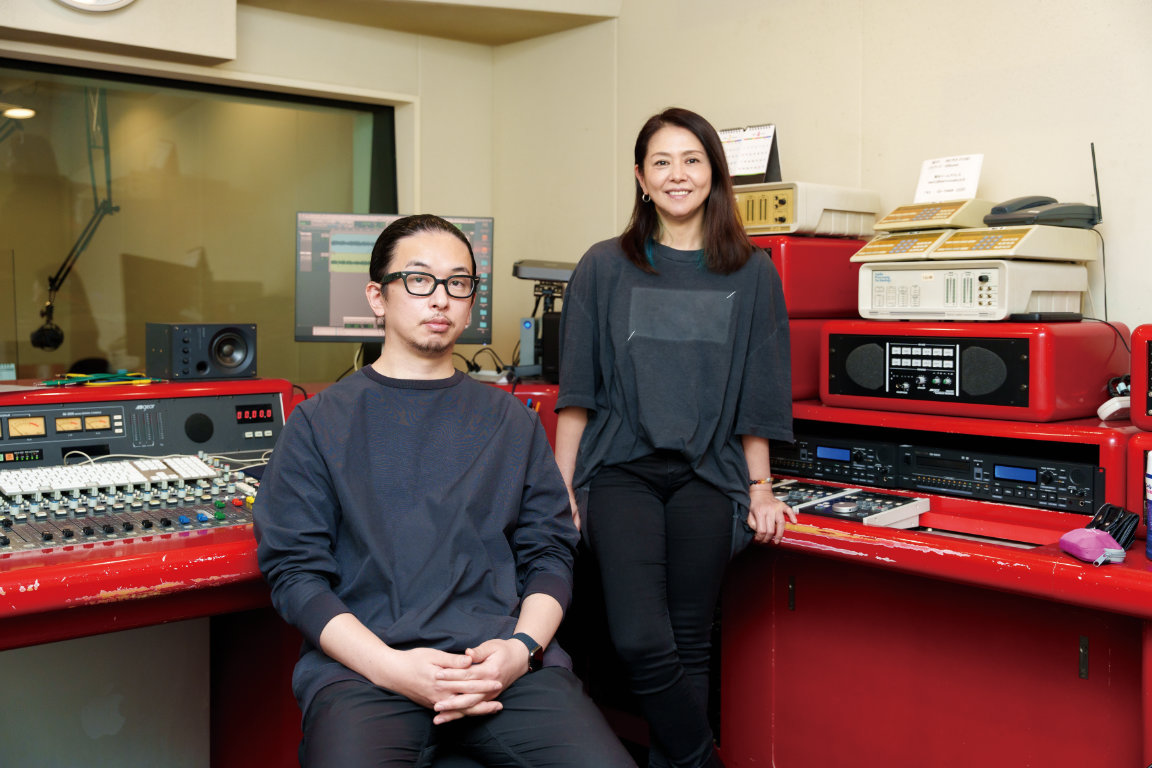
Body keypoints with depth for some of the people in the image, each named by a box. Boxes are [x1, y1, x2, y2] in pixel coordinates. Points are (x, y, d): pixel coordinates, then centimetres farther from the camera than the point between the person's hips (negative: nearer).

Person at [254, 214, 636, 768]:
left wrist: (522, 648, -7)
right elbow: (294, 570, 2)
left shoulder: (511, 421, 17)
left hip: (503, 659, 2)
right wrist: (389, 666, -12)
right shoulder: (319, 424, 9)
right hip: (362, 665, -1)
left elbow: (550, 552, 13)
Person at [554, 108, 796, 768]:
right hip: (621, 471, -1)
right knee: (641, 642, -13)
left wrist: (760, 488, 6)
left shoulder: (752, 274, 8)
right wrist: (562, 492, 0)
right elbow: (578, 391, 5)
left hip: (707, 476, 1)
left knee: (689, 645, 3)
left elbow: (758, 394, 10)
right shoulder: (605, 269, 6)